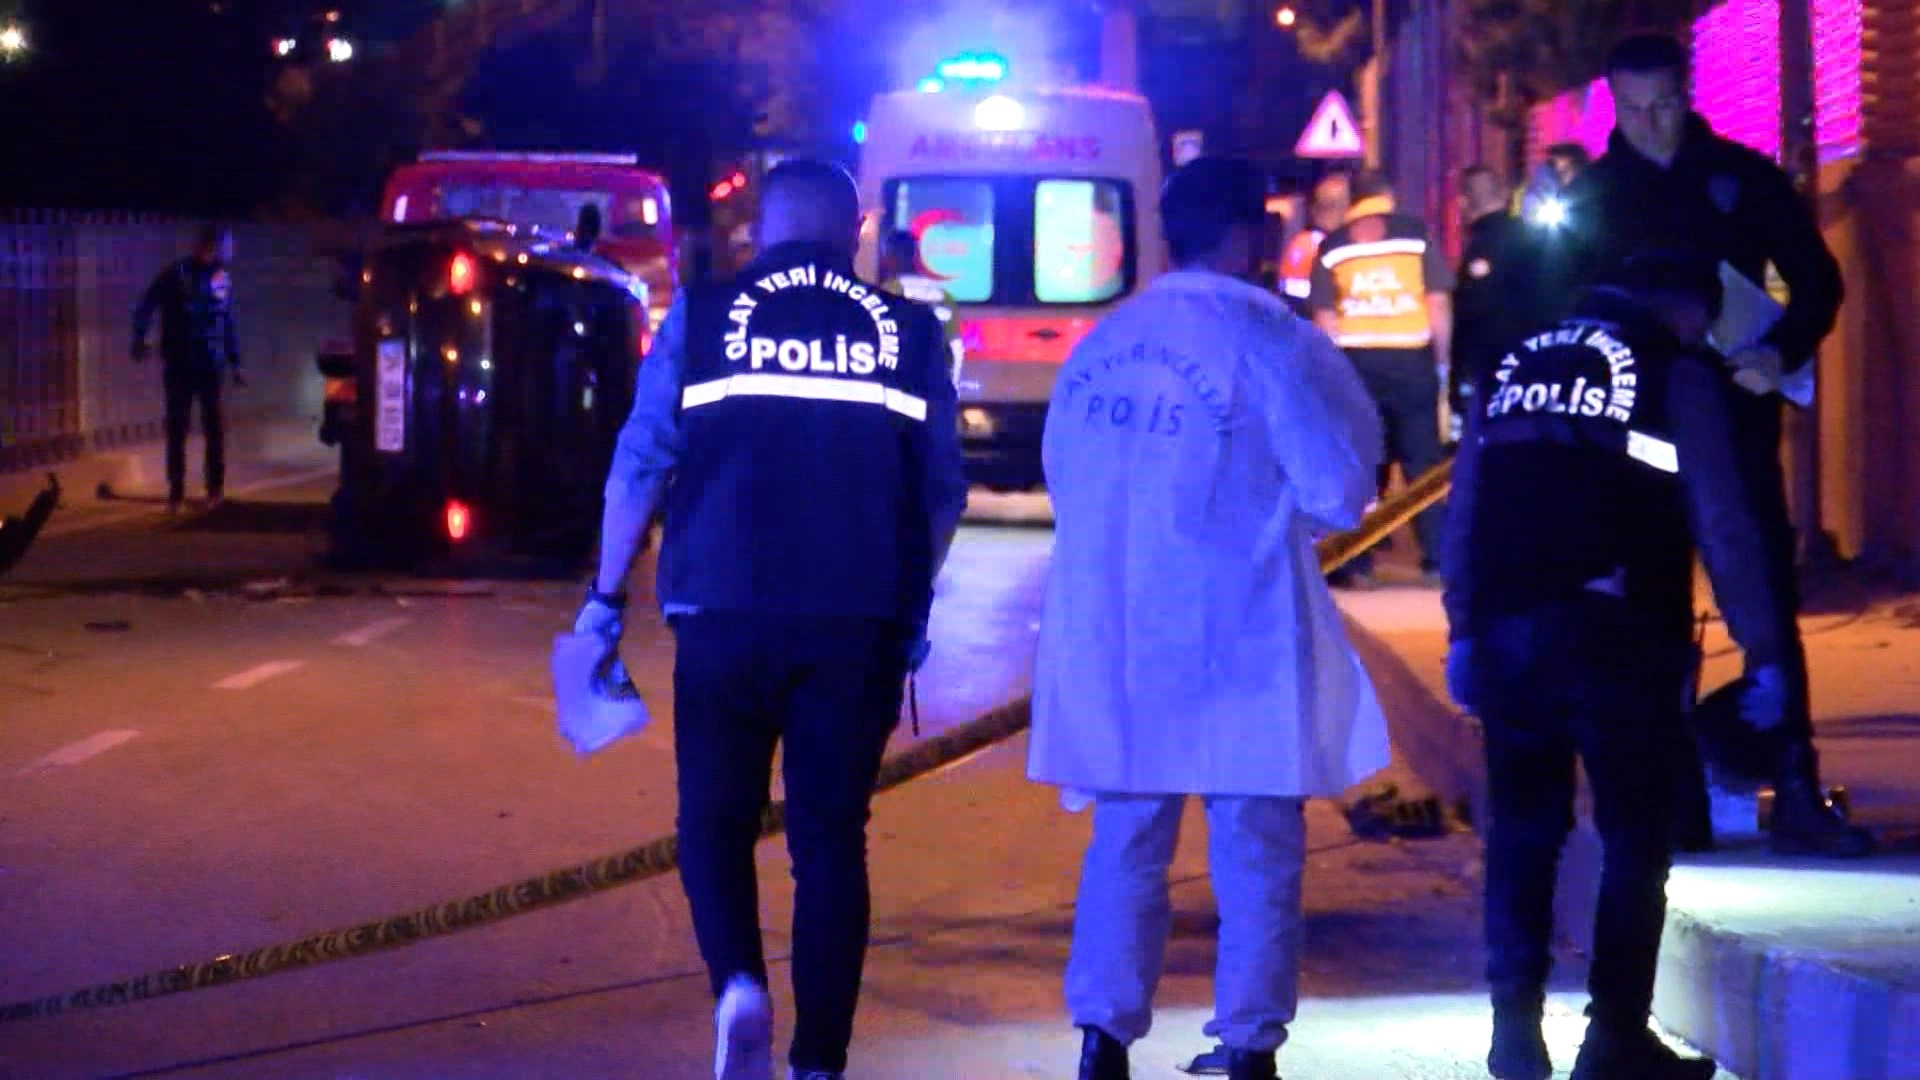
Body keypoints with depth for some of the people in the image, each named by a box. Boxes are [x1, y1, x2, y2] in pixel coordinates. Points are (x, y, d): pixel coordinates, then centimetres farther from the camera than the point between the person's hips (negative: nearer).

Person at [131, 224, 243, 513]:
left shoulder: (222, 278, 5)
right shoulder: (176, 274, -8)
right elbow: (146, 306, -11)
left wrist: (235, 362, 14)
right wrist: (139, 339, -26)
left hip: (211, 367, 3)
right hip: (179, 366, -3)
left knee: (214, 427, 3)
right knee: (176, 429, 1)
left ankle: (215, 490, 13)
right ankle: (175, 493, 9)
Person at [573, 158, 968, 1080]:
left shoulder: (704, 314, 4)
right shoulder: (907, 330, 8)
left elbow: (639, 465, 3)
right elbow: (943, 492, 11)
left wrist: (607, 595, 11)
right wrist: (913, 609, 23)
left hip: (726, 613, -1)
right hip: (862, 623, 1)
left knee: (715, 820, 10)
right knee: (831, 836, 8)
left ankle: (738, 985, -15)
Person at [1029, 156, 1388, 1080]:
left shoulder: (1099, 344, 8)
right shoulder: (1266, 338, -8)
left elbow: (1065, 476, 15)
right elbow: (1337, 486, -8)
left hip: (1111, 639, 5)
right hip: (1238, 645, -5)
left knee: (1125, 840, 12)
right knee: (1256, 849, 4)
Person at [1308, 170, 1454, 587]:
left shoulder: (1332, 248, 6)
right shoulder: (1417, 236, 3)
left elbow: (1325, 318, 1)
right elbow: (1439, 305, 0)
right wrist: (1441, 361, 7)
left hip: (1355, 363, 1)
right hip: (1412, 362, -1)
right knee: (1423, 462, 7)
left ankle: (1356, 564, 5)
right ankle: (1437, 560, 7)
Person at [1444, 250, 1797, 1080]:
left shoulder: (1513, 368, 18)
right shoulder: (1678, 375, 2)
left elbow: (1464, 511, 17)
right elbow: (1722, 525, -2)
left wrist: (1464, 630, 20)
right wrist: (1763, 651, 0)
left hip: (1508, 630, 5)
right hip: (1616, 634, -5)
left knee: (1523, 830, 14)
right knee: (1635, 836, 3)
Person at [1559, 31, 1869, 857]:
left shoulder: (1742, 176, 3)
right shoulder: (1590, 194, 4)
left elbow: (1817, 280, 3)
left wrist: (1783, 352, -16)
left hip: (1736, 419, -1)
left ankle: (1796, 793, -3)